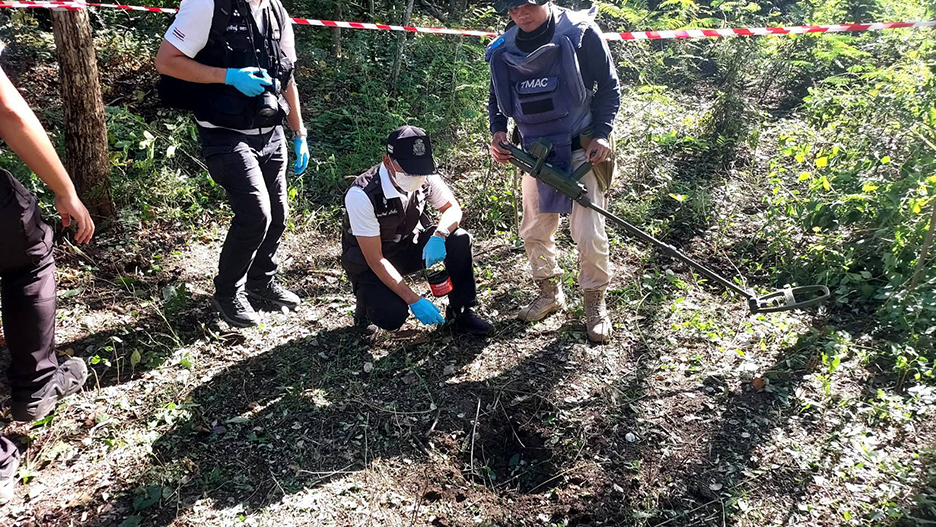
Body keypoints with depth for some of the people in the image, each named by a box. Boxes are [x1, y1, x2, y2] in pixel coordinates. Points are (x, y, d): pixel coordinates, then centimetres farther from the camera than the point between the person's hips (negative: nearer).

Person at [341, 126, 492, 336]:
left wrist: (438, 236, -27)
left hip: (409, 247, 5)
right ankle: (368, 298, 9)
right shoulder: (362, 195, -32)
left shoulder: (425, 177, -18)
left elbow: (453, 209, -3)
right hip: (369, 264, -5)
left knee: (459, 240, -18)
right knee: (392, 317, -28)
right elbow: (375, 259, -29)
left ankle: (461, 312, -1)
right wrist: (414, 300, -33)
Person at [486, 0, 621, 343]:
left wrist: (602, 134, -13)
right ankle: (550, 293, 33)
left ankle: (596, 304, 13)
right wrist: (497, 130, -4)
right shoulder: (504, 51, 0)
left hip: (582, 149, -4)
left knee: (588, 234, -9)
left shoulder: (580, 34, -11)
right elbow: (496, 100, 15)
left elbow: (609, 87, -3)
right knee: (534, 231, 12)